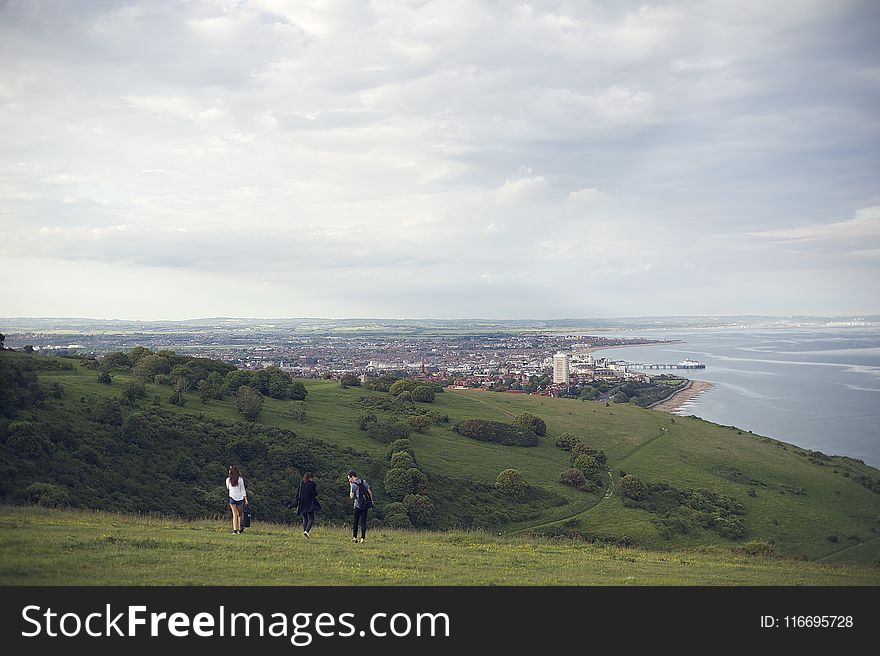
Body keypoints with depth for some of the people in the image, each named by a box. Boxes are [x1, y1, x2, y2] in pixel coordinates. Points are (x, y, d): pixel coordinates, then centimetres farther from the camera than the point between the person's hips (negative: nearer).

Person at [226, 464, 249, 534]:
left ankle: (235, 529, -8)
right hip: (240, 498, 0)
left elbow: (228, 489, 11)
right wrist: (246, 499, -2)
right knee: (239, 514, 12)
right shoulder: (240, 479, -4)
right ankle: (240, 529, 12)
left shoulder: (228, 480, -2)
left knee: (234, 514, 3)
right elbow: (243, 490, -4)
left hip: (232, 498, 0)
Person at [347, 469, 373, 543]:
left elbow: (351, 496, -5)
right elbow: (370, 492, 7)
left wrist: (351, 486, 0)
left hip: (358, 505, -4)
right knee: (363, 522, 5)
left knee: (355, 522, 9)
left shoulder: (354, 485, -9)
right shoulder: (364, 482, 7)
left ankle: (354, 537, 9)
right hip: (366, 505, 4)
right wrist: (371, 501, 17)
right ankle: (363, 538, 0)